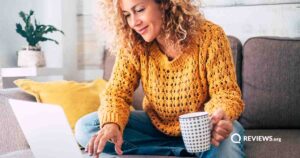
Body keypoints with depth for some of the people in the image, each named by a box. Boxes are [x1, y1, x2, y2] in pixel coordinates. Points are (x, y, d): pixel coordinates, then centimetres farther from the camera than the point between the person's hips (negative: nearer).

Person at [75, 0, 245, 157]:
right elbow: (117, 92, -12)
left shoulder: (209, 36, -18)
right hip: (156, 125, 5)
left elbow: (225, 92, -18)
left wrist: (220, 118, -43)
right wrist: (111, 124, -36)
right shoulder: (131, 45, -10)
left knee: (227, 138, -40)